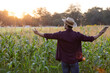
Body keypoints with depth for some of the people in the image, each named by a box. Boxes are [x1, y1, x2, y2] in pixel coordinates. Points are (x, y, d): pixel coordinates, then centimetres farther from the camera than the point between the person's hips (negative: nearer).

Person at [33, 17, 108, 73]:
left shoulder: (61, 34, -11)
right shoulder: (77, 35, -14)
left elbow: (48, 35, -1)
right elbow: (89, 38, -9)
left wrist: (38, 33, 14)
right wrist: (100, 34, 0)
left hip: (64, 60, 1)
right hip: (74, 60, -1)